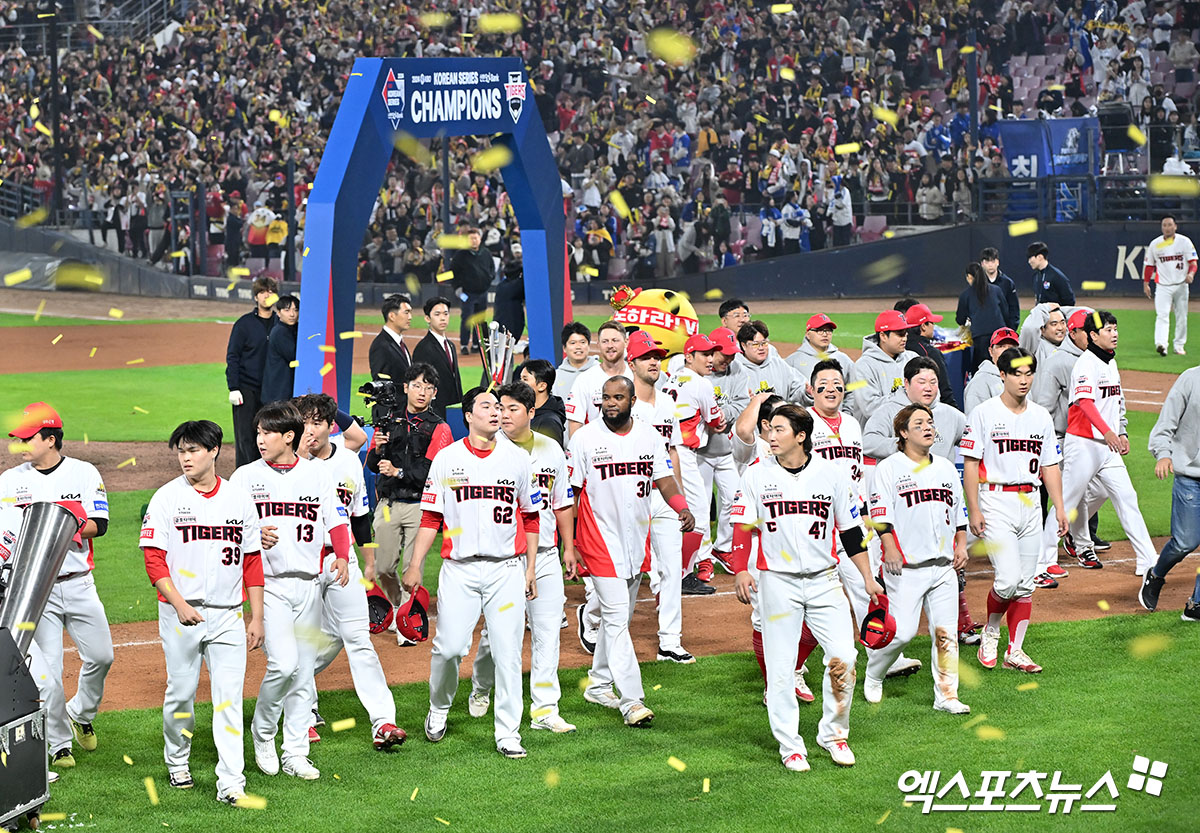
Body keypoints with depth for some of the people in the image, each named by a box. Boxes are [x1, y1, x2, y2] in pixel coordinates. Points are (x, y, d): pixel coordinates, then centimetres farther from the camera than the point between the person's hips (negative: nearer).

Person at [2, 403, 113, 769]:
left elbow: (98, 525, -8)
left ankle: (80, 713, 31)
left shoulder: (84, 473, 0)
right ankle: (59, 744, 9)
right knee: (46, 669, -3)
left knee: (100, 656, 3)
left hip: (79, 584, 1)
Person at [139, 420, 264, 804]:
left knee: (229, 696, -5)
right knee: (181, 691, 6)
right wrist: (179, 604, -18)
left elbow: (252, 561, 11)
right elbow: (154, 559, -5)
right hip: (180, 613, -1)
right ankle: (177, 762, 29)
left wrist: (257, 617, 7)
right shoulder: (167, 498, -1)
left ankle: (231, 782, -6)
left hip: (228, 614, 1)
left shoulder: (239, 499, 7)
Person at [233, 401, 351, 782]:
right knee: (284, 663, -18)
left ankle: (295, 753, 15)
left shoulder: (316, 474, 8)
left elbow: (336, 522, 7)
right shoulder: (246, 476, 2)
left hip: (308, 585, 3)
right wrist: (253, 537, -20)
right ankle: (263, 732, 6)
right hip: (268, 583, -3)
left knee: (304, 671, 6)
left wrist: (341, 556, -11)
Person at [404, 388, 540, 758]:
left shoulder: (518, 459, 7)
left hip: (507, 568, 1)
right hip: (459, 570, -1)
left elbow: (530, 518, 12)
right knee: (449, 647, -6)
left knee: (508, 652, -3)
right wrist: (415, 565, 0)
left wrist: (531, 569, 9)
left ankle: (508, 733, 4)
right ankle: (439, 708, 22)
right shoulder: (446, 459, 4)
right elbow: (431, 517, 6)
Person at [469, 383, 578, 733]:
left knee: (547, 630, -1)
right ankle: (481, 689, 29)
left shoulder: (551, 450, 9)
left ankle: (544, 708, 3)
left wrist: (568, 547, 15)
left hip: (544, 555, 3)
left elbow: (562, 502, 17)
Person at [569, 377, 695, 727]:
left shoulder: (650, 436, 5)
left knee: (618, 616, 14)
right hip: (600, 538, -5)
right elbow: (570, 493, -4)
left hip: (637, 540, 5)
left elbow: (664, 478, 7)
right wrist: (569, 546, -9)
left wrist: (682, 508, -14)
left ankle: (599, 685, 29)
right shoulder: (584, 438, -6)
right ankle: (632, 701, -14)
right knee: (616, 616, -10)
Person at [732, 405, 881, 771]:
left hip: (824, 581, 1)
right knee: (780, 667, -1)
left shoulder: (832, 475, 2)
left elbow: (851, 531, 8)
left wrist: (868, 578, 7)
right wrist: (741, 571, -8)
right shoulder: (757, 475, 0)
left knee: (844, 656, -7)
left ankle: (833, 733, 11)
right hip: (777, 582, -1)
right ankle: (789, 745, 9)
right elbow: (743, 526, 4)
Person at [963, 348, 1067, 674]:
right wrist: (973, 510, -13)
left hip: (1030, 503, 5)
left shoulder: (1041, 416, 12)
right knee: (1008, 579, -15)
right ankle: (990, 632, 11)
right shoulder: (984, 413, -4)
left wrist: (1059, 506, 7)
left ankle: (1015, 650, 14)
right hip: (996, 502, -5)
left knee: (1026, 583, 5)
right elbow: (970, 463, -6)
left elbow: (1050, 465, 16)